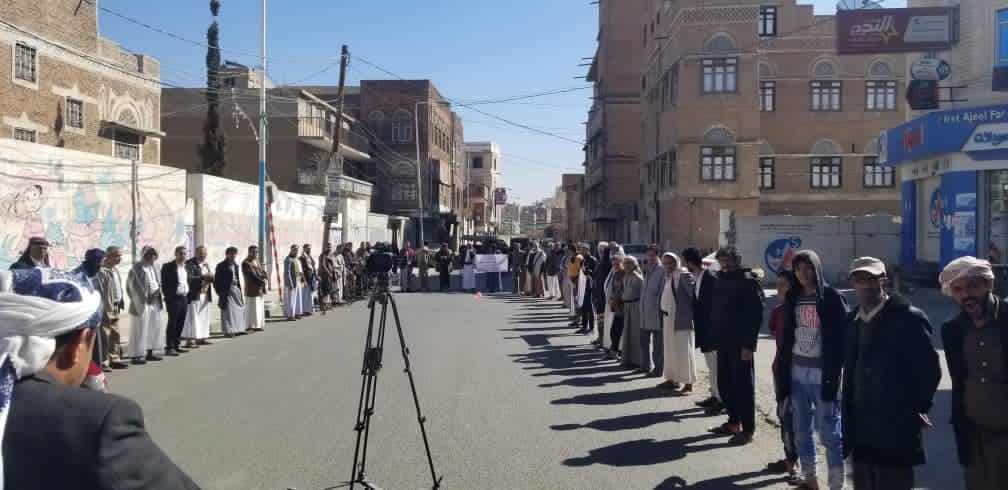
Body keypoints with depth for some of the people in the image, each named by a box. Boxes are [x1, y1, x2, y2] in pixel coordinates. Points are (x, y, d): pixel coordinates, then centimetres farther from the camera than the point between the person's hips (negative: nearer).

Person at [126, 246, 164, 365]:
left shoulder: (153, 268, 13)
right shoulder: (137, 268, -10)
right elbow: (134, 285, -13)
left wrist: (157, 291, -1)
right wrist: (146, 296, -14)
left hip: (154, 303, 8)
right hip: (142, 303, -8)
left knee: (155, 327, 10)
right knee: (140, 329, -5)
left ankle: (149, 353, 18)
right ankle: (136, 355, 0)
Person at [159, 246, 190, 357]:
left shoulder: (186, 267, 14)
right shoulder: (168, 266, -5)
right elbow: (164, 283, -8)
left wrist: (188, 296, 9)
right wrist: (167, 297, -11)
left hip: (184, 299, 6)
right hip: (174, 299, -6)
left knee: (180, 324, 9)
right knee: (172, 324, -4)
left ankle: (177, 345, 17)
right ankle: (169, 348, -1)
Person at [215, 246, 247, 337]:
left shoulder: (236, 265, 14)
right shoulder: (221, 266, -7)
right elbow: (217, 280, -8)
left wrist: (240, 290, 14)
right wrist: (219, 291, -14)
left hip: (236, 289, 7)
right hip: (227, 290, -7)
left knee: (239, 309, 10)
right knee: (228, 310, -6)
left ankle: (238, 329, 19)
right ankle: (228, 331, -1)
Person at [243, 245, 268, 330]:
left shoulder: (257, 261, 18)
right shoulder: (246, 263, -10)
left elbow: (263, 272, 11)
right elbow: (251, 275, -18)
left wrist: (266, 279, -9)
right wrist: (261, 281, -20)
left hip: (261, 289, 9)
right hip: (252, 289, -9)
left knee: (260, 308, 11)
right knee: (253, 308, -5)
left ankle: (259, 325, 17)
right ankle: (251, 326, 0)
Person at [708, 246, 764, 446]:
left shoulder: (748, 282, -11)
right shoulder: (720, 280, 13)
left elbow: (755, 315, -16)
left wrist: (748, 345, -20)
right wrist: (714, 337, 11)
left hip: (740, 345, -8)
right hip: (723, 343, 8)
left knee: (743, 386, 0)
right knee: (724, 384, 14)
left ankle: (747, 429, 8)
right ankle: (733, 421, 28)